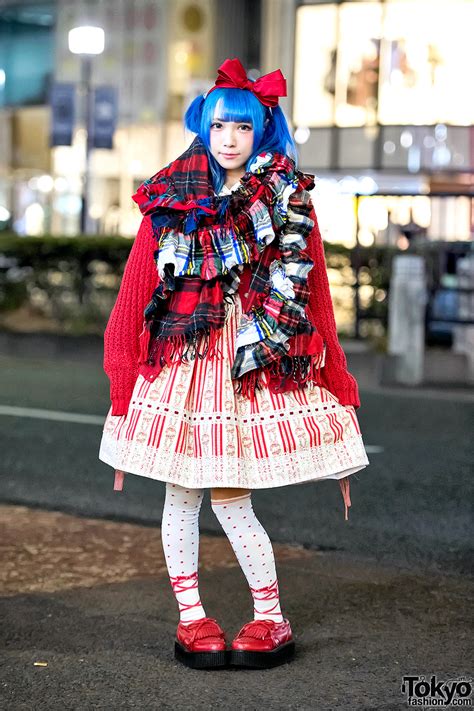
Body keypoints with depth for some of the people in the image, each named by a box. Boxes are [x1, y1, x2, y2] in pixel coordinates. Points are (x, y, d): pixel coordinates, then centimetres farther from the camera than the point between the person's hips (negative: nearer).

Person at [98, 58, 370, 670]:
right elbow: (139, 296, 8)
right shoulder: (169, 201, 6)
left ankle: (270, 618, 11)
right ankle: (190, 615, 19)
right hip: (183, 360, 2)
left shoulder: (289, 202, 5)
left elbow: (308, 297, 7)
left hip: (255, 362, -2)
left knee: (229, 496, -5)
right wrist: (124, 393, 4)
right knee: (182, 493, 5)